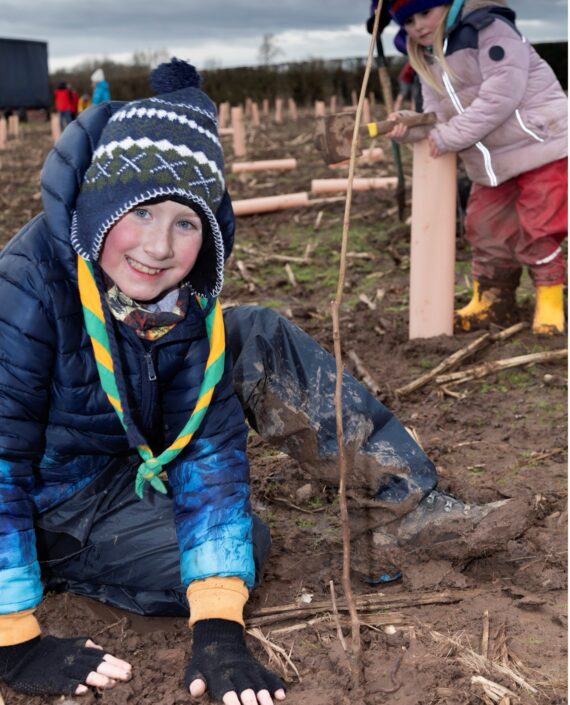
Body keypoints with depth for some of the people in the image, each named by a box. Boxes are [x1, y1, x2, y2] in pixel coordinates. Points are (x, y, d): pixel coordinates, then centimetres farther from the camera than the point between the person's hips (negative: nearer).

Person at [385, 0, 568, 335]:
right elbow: (440, 116, 4)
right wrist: (412, 128, -19)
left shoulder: (488, 29, -17)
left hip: (539, 145, -8)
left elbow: (500, 96, -26)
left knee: (538, 227, -5)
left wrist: (449, 137, -23)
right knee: (484, 227, 9)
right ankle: (493, 301, 23)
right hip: (492, 161, 8)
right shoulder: (428, 61, 8)